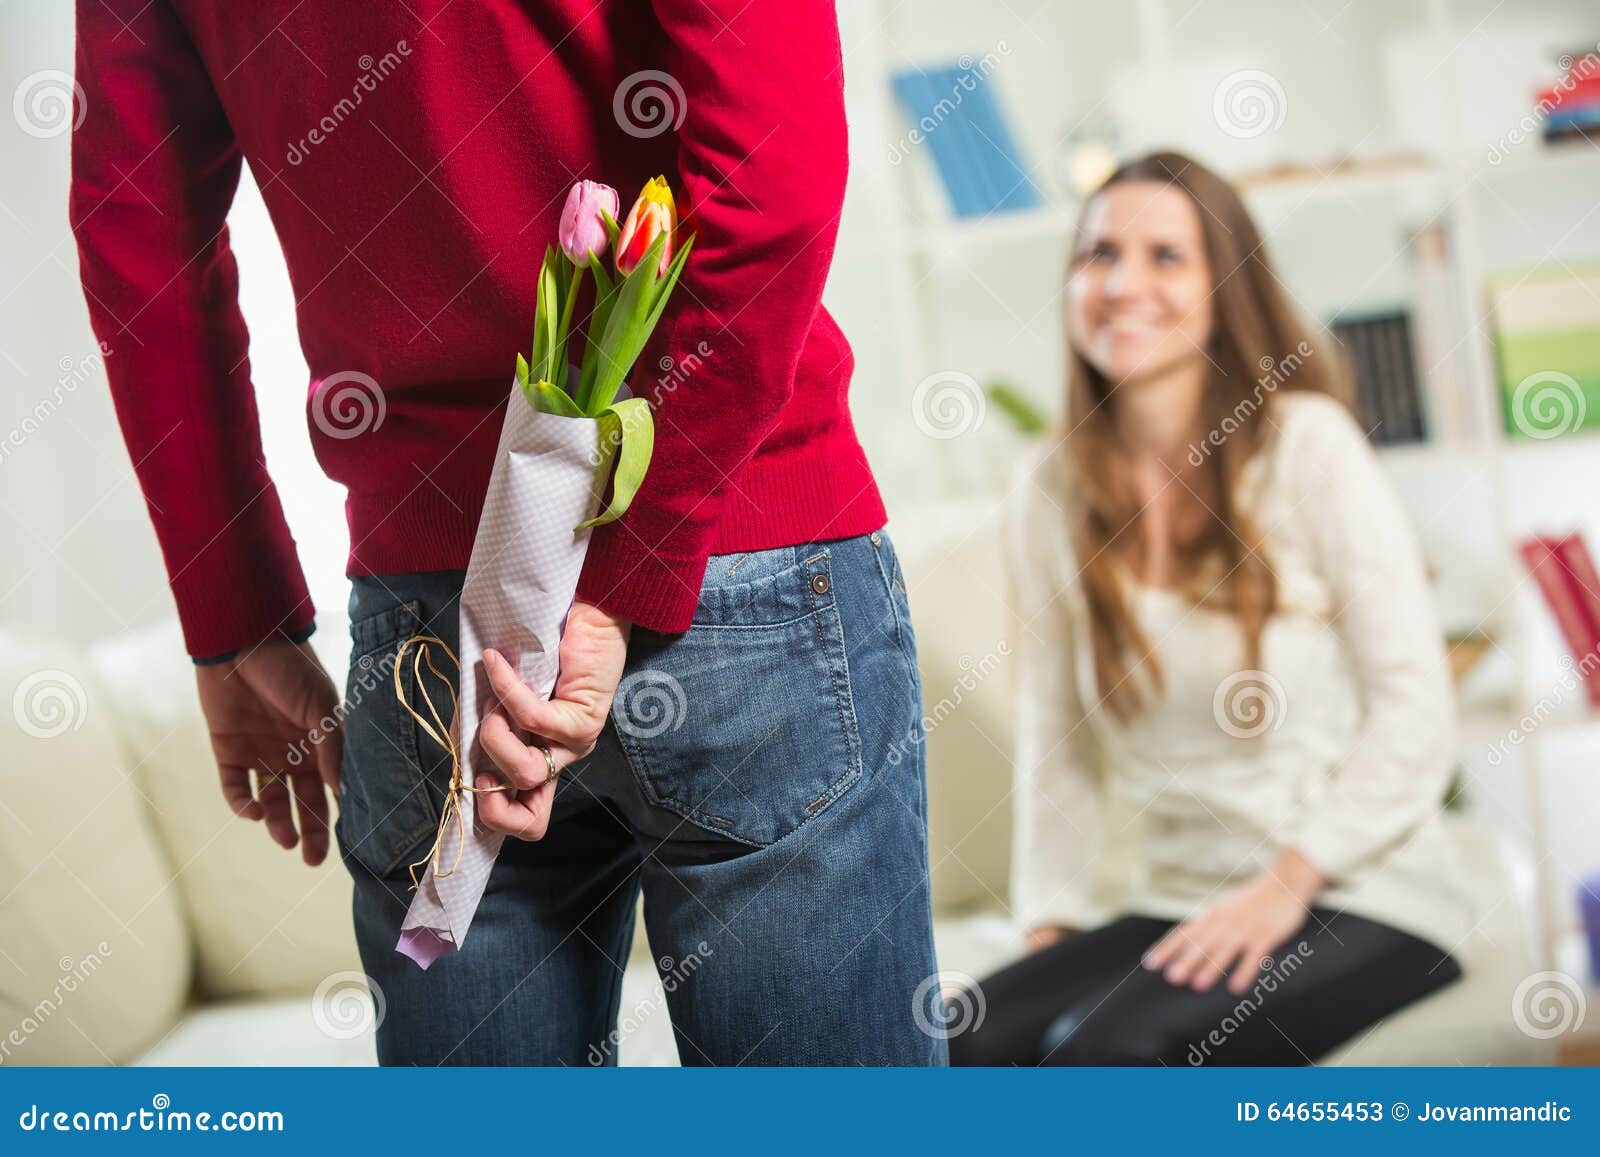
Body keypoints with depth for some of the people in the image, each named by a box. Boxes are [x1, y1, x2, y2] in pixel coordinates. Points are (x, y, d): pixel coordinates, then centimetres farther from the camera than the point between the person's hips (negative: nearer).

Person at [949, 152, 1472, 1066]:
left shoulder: (1308, 444, -5)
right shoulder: (1053, 493, 7)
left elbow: (1416, 716, -8)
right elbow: (1058, 749, 9)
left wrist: (1285, 885, -16)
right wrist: (1051, 927, -2)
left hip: (1364, 903, -4)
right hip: (1170, 905, 4)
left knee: (1104, 1047, -29)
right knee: (963, 1044, -23)